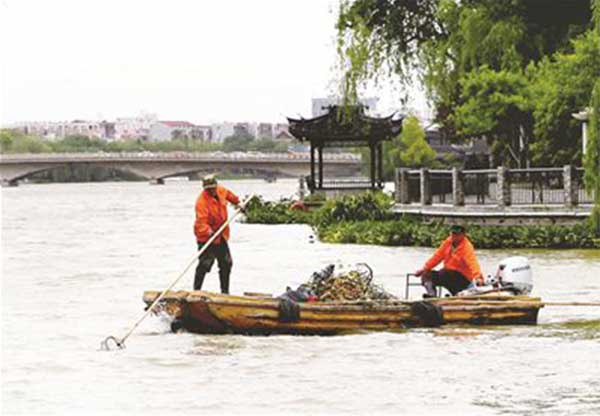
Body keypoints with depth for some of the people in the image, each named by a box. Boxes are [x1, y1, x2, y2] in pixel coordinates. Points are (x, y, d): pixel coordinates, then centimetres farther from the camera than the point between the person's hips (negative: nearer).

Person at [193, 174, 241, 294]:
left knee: (226, 264, 13)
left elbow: (228, 194, 25)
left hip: (221, 236, 8)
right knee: (204, 265, -14)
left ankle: (225, 291, 25)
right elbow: (201, 221, -33)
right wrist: (209, 232, -49)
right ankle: (196, 291, -8)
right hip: (206, 238, -8)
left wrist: (237, 202, 36)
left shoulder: (220, 191, -2)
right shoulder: (201, 202, -24)